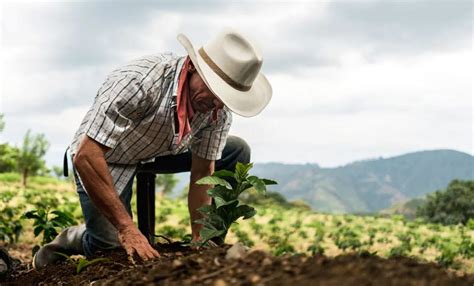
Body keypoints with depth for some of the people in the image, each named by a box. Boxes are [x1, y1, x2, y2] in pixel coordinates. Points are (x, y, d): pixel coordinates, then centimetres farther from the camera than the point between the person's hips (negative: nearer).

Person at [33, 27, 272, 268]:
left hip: (160, 151, 6)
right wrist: (127, 229, -40)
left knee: (237, 152, -6)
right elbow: (86, 157, -40)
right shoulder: (139, 82, -39)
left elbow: (202, 173, -9)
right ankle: (73, 240, 15)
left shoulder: (219, 110, -20)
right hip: (104, 158, -5)